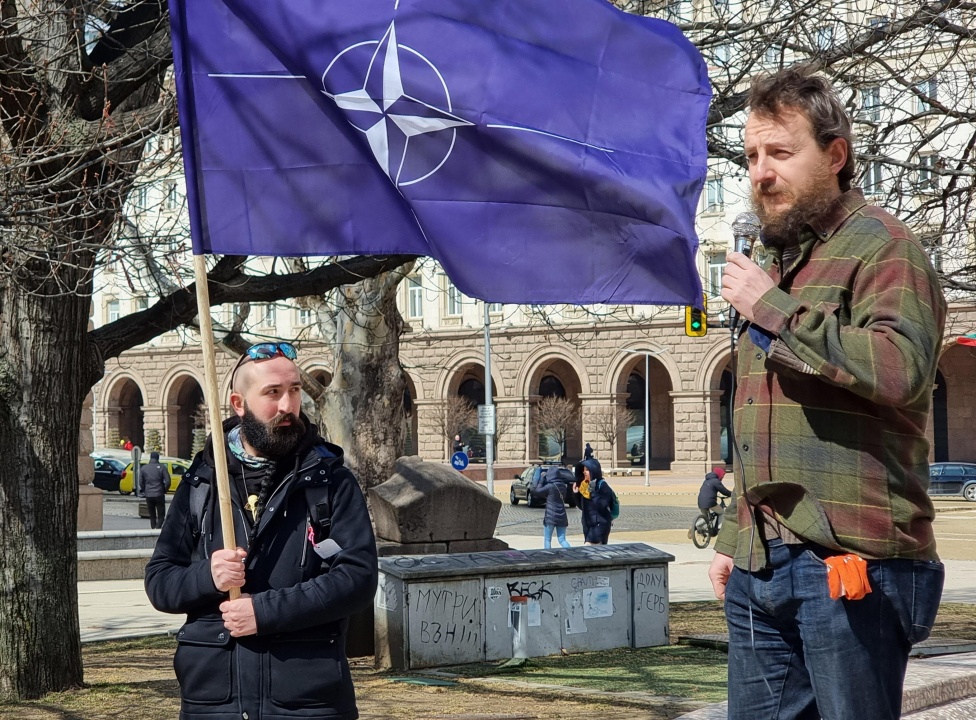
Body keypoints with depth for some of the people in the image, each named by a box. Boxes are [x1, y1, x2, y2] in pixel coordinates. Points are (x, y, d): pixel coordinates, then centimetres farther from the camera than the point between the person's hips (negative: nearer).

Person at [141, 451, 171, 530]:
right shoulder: (161, 467, -4)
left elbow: (140, 482, 5)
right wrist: (165, 490, 6)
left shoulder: (143, 468, 5)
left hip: (148, 495, 3)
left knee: (152, 516, 14)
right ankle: (157, 528, -18)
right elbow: (168, 481, -9)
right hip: (159, 495, -3)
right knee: (161, 515, 2)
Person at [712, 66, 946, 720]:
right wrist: (733, 539, 22)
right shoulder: (779, 262, 22)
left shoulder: (881, 244, -5)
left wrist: (776, 309, -16)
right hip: (761, 567, 8)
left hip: (850, 565, -8)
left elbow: (904, 369, -24)